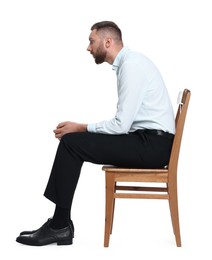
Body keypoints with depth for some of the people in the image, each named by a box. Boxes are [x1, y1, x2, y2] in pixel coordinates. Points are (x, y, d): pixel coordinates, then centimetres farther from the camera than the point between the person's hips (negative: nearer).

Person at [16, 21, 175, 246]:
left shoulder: (131, 65, -15)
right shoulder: (128, 63, 15)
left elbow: (121, 124, -20)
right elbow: (125, 122, 15)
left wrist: (80, 128, -6)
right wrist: (81, 129, 6)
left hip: (151, 145, -9)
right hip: (147, 141, 9)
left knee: (71, 142, -14)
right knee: (74, 141, 6)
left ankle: (60, 226, -4)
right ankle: (60, 222, 5)